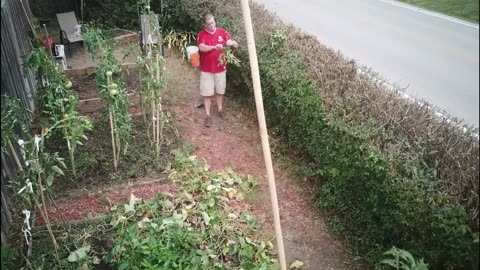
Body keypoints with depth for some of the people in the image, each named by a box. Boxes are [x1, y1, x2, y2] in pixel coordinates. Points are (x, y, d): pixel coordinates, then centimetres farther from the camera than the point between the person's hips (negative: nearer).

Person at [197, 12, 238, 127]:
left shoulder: (222, 32, -1)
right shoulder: (202, 34, -7)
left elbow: (236, 45, -6)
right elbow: (201, 47, -25)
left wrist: (231, 43, -31)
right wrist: (214, 47, -42)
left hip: (220, 68, 2)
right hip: (206, 69, -2)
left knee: (220, 91, 16)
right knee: (207, 93, 2)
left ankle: (220, 110, 34)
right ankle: (208, 116, 10)